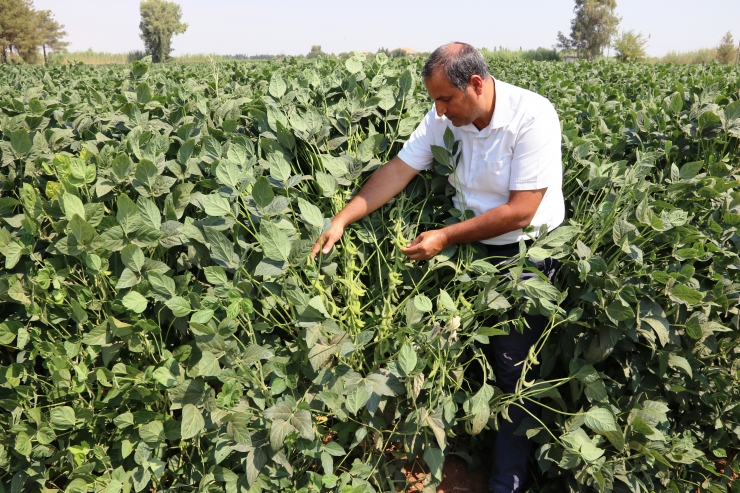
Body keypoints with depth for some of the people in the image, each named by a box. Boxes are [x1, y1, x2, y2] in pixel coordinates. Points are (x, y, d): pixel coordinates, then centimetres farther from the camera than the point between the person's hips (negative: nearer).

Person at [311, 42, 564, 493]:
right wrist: (342, 219, -15)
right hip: (474, 246, 5)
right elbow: (398, 171, -7)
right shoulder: (445, 118, -7)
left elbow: (520, 212, -25)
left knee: (514, 366, 1)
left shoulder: (533, 118, -24)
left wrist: (445, 237, -23)